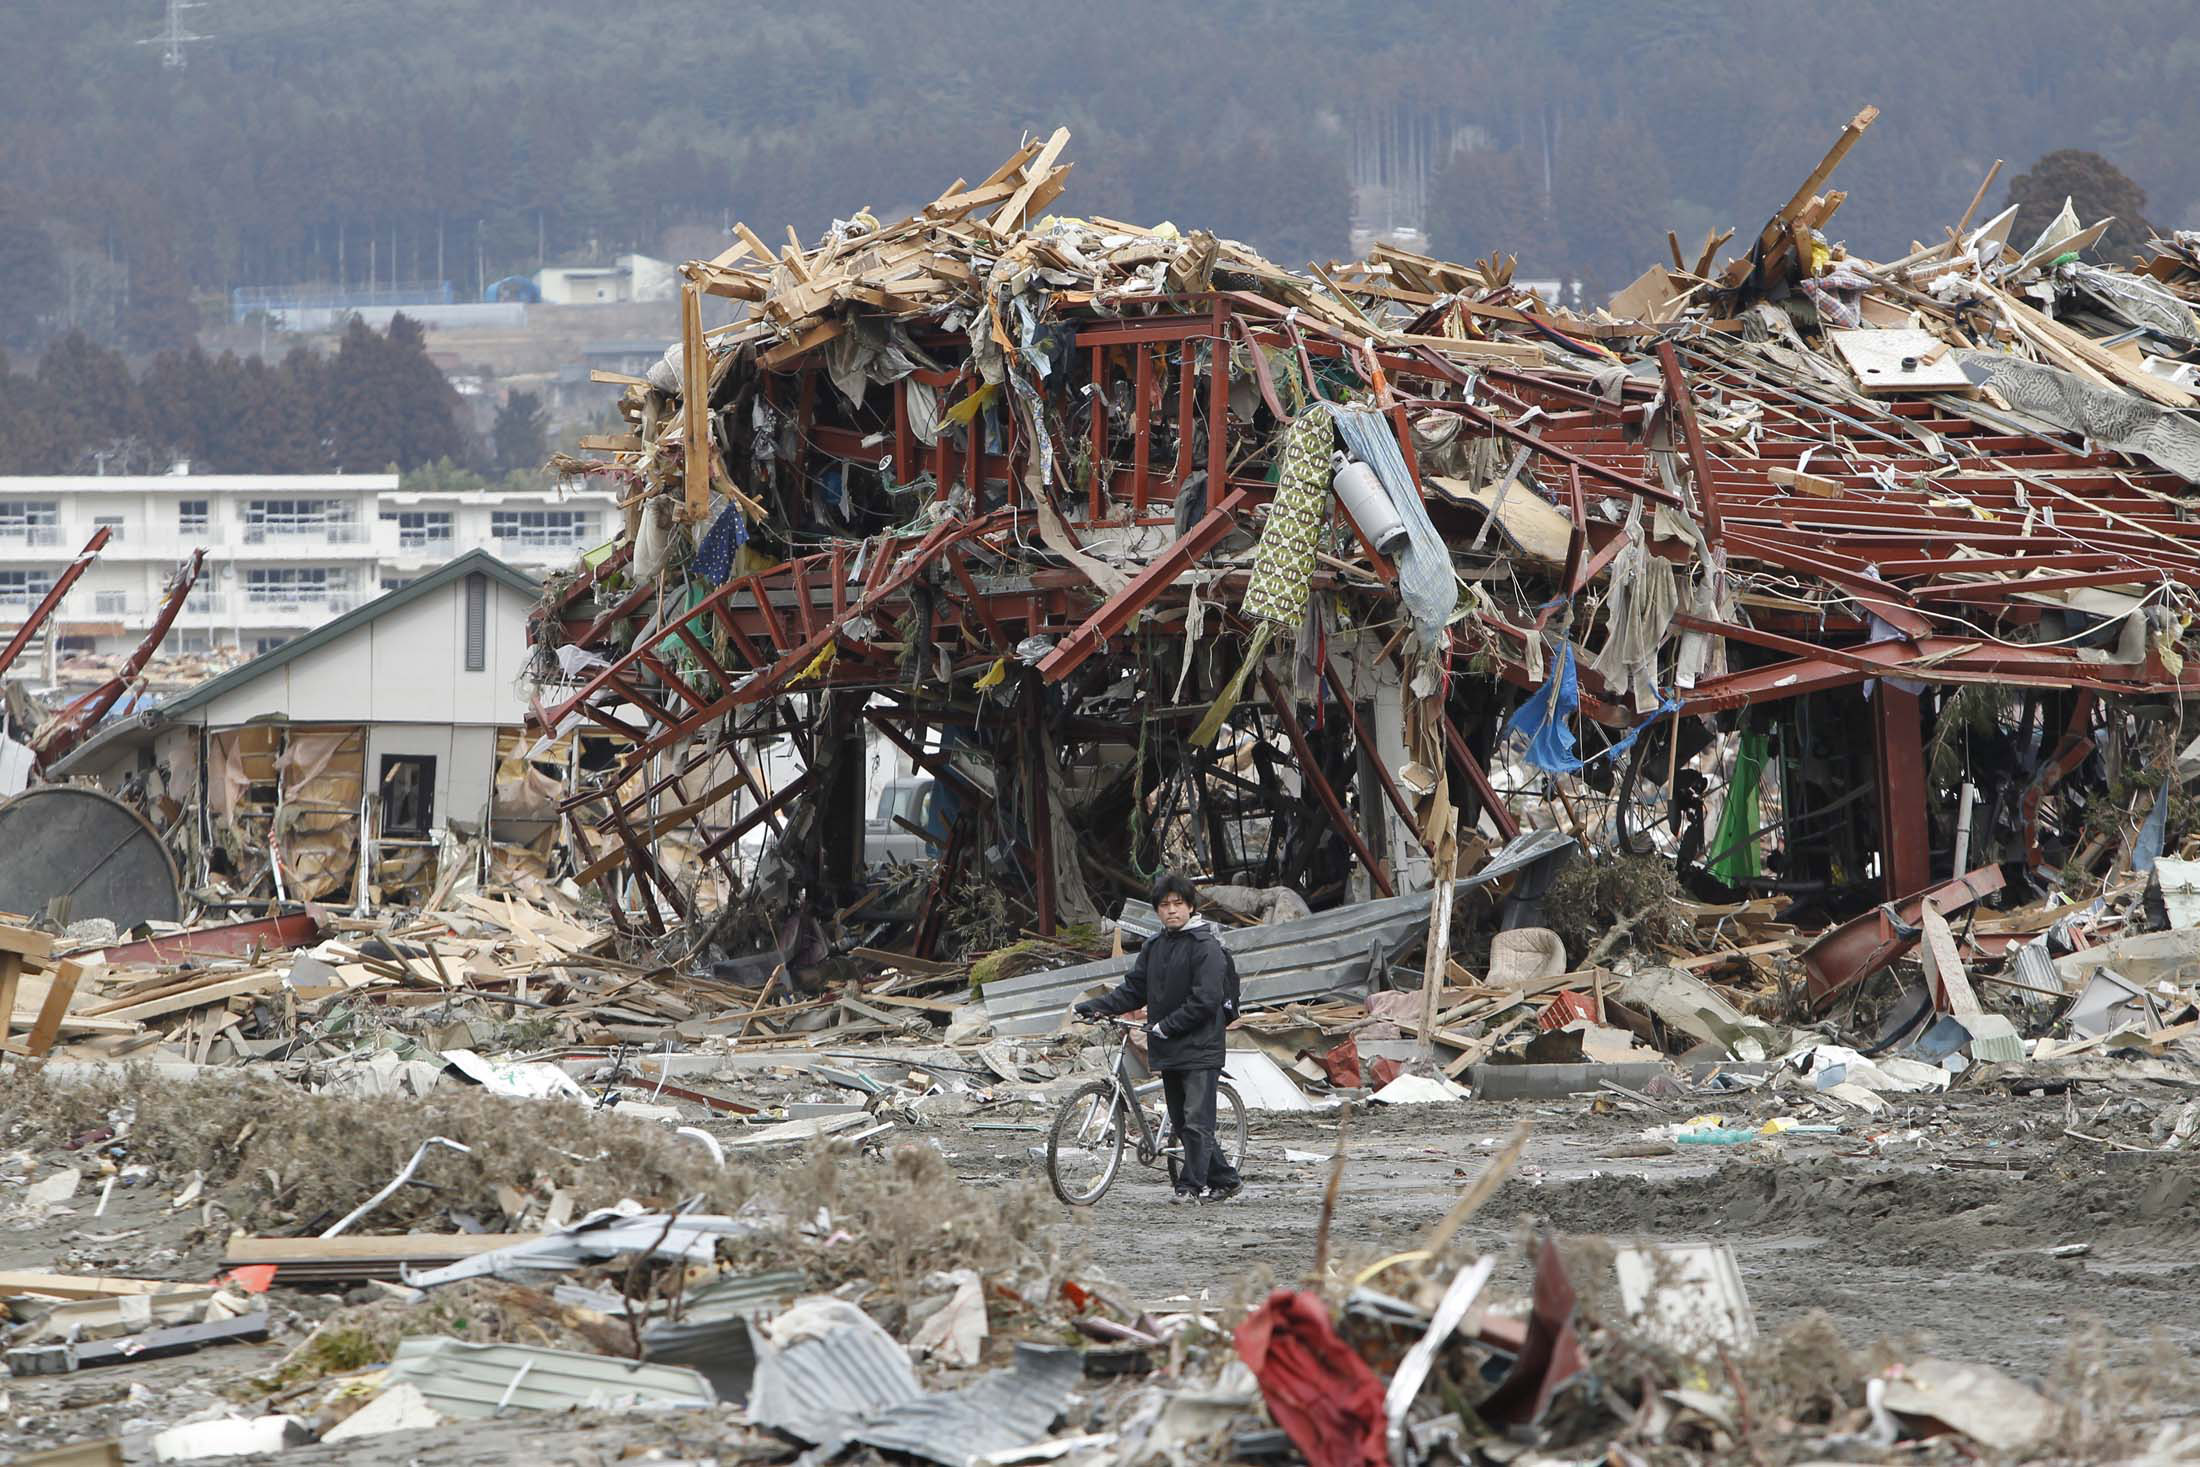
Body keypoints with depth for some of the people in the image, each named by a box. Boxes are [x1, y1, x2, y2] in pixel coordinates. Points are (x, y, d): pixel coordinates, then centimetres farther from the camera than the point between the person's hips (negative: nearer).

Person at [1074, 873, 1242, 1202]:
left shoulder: (1206, 946, -9)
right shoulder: (1154, 947, 14)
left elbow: (1205, 1001, -16)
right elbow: (1134, 990, 15)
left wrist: (1165, 1026, -18)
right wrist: (1097, 1007, 2)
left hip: (1200, 1050, -8)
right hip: (1168, 1051, 8)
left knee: (1196, 1122, -10)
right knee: (1181, 1123, 11)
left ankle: (1191, 1186, -6)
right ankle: (1224, 1179, 21)